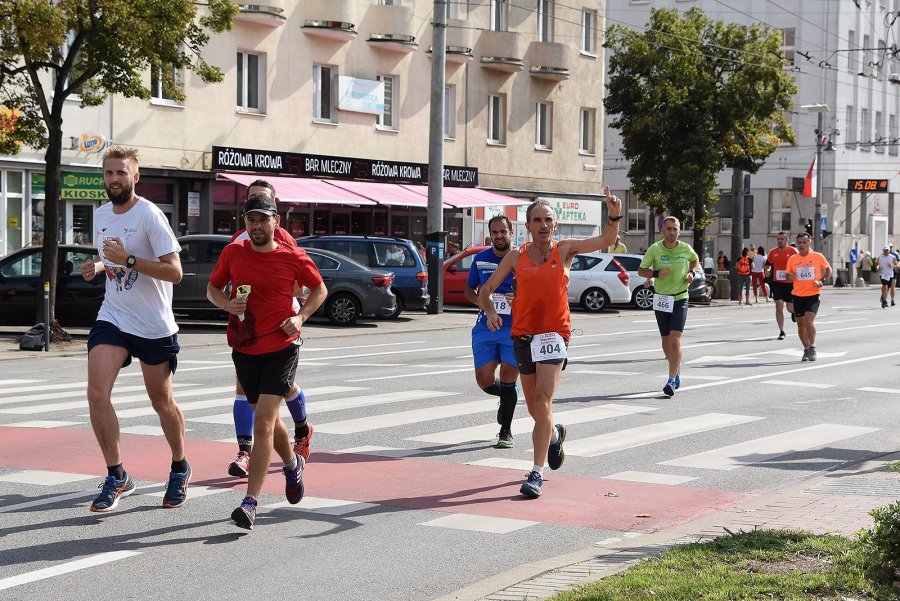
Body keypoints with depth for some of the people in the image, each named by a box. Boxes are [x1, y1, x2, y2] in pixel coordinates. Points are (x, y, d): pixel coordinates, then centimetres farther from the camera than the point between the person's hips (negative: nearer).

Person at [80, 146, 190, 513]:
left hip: (154, 326, -5)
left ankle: (180, 470, 33)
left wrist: (128, 260, -27)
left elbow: (174, 271, -19)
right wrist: (98, 267, 1)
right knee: (96, 393, -12)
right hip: (112, 318, 5)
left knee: (161, 401, 9)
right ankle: (116, 478, -1)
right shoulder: (101, 215, 7)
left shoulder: (149, 215, -14)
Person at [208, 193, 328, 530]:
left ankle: (250, 502, -16)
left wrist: (300, 317, -7)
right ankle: (292, 464, 49)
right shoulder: (233, 254, 0)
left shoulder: (293, 258, -7)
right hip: (244, 350, 4)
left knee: (263, 422, -15)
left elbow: (319, 289, 9)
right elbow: (212, 288, 13)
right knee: (266, 419, 18)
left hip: (281, 350, -4)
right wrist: (226, 304, -9)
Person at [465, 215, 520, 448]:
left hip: (514, 327, -3)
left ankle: (506, 432, 10)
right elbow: (469, 289, 19)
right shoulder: (481, 259, 8)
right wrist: (479, 300, -3)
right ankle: (507, 398, 33)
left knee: (508, 377, -4)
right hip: (485, 326, 3)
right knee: (484, 380, -2)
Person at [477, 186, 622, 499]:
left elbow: (606, 240, -6)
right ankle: (555, 433, 49)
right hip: (523, 335, 3)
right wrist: (490, 312, -13)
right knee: (535, 408, 14)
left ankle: (537, 473, -13)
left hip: (554, 334, -3)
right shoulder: (516, 256, 3)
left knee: (542, 402, -16)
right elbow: (486, 290, 7)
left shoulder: (564, 250, 0)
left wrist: (614, 216, -25)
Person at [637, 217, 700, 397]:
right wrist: (657, 273, -20)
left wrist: (691, 272, 0)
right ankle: (677, 370, 37)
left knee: (675, 339, -16)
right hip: (661, 299, 2)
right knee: (666, 340, 12)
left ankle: (671, 380, -19)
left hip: (680, 299, -1)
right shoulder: (654, 249, -6)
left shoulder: (686, 249, -3)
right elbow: (641, 271, -2)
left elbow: (695, 260, 20)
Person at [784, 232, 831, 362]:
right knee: (801, 324, 6)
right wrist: (790, 277, -9)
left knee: (809, 321, -18)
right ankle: (806, 349, 22)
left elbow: (828, 270, 11)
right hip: (798, 296, 3)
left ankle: (812, 347, -3)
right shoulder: (792, 259, 4)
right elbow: (788, 275, 15)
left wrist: (822, 280, -6)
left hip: (813, 294, -3)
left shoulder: (818, 257, -2)